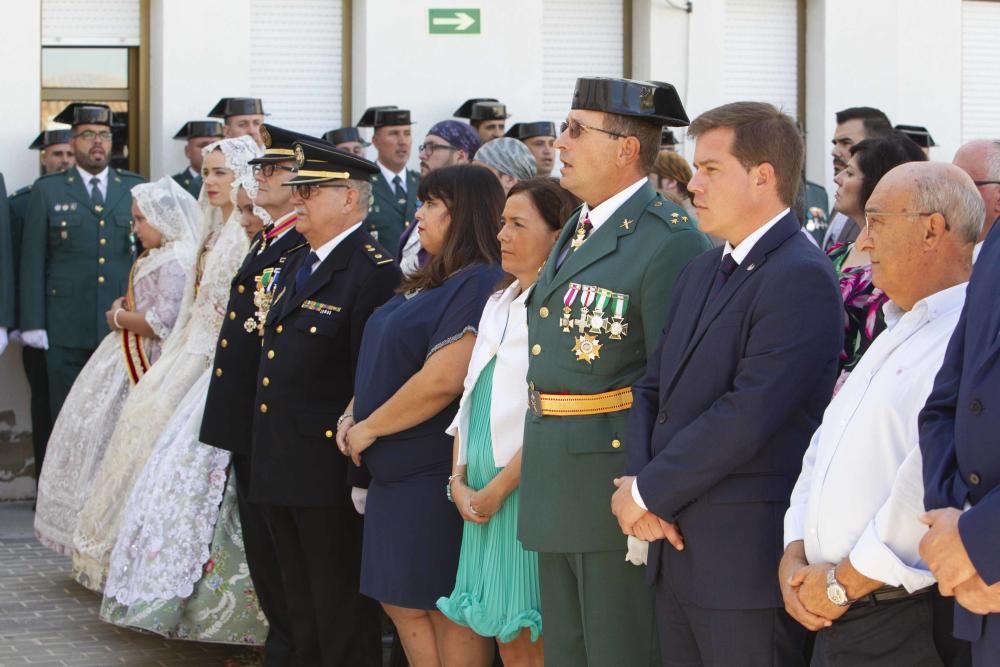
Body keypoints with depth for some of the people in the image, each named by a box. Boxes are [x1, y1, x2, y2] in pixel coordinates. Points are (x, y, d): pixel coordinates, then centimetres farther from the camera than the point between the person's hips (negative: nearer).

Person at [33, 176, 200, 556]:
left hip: (144, 368, -10)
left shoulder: (174, 262, -18)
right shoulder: (158, 257, 14)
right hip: (130, 362, 10)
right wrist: (125, 309, 7)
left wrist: (118, 318, -11)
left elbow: (162, 323, -24)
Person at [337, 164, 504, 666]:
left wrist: (370, 429, -14)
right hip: (397, 471, 10)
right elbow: (384, 362, 21)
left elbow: (442, 381, -25)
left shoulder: (478, 285, -17)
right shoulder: (428, 282, 15)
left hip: (437, 471, -10)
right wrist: (351, 416, 3)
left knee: (446, 609, -1)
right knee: (400, 603, 13)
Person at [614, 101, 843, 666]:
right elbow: (653, 388, 14)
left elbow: (747, 417, -21)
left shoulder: (801, 278, -14)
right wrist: (641, 484, -4)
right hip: (678, 549, 8)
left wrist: (648, 492, -12)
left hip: (748, 558, -8)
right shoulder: (703, 271, 16)